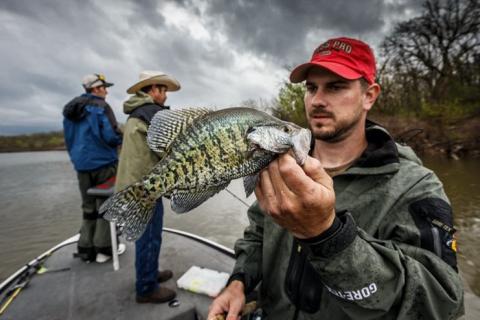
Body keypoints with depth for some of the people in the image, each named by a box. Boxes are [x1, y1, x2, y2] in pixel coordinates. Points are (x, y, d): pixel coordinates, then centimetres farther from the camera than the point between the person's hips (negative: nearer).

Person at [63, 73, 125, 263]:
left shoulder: (70, 109, 14)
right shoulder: (101, 106, -9)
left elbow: (69, 140, 18)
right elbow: (111, 136, -19)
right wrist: (121, 139, 2)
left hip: (81, 164, 7)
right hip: (103, 163, -7)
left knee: (88, 207, 14)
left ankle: (86, 249, 18)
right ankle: (103, 248, 8)